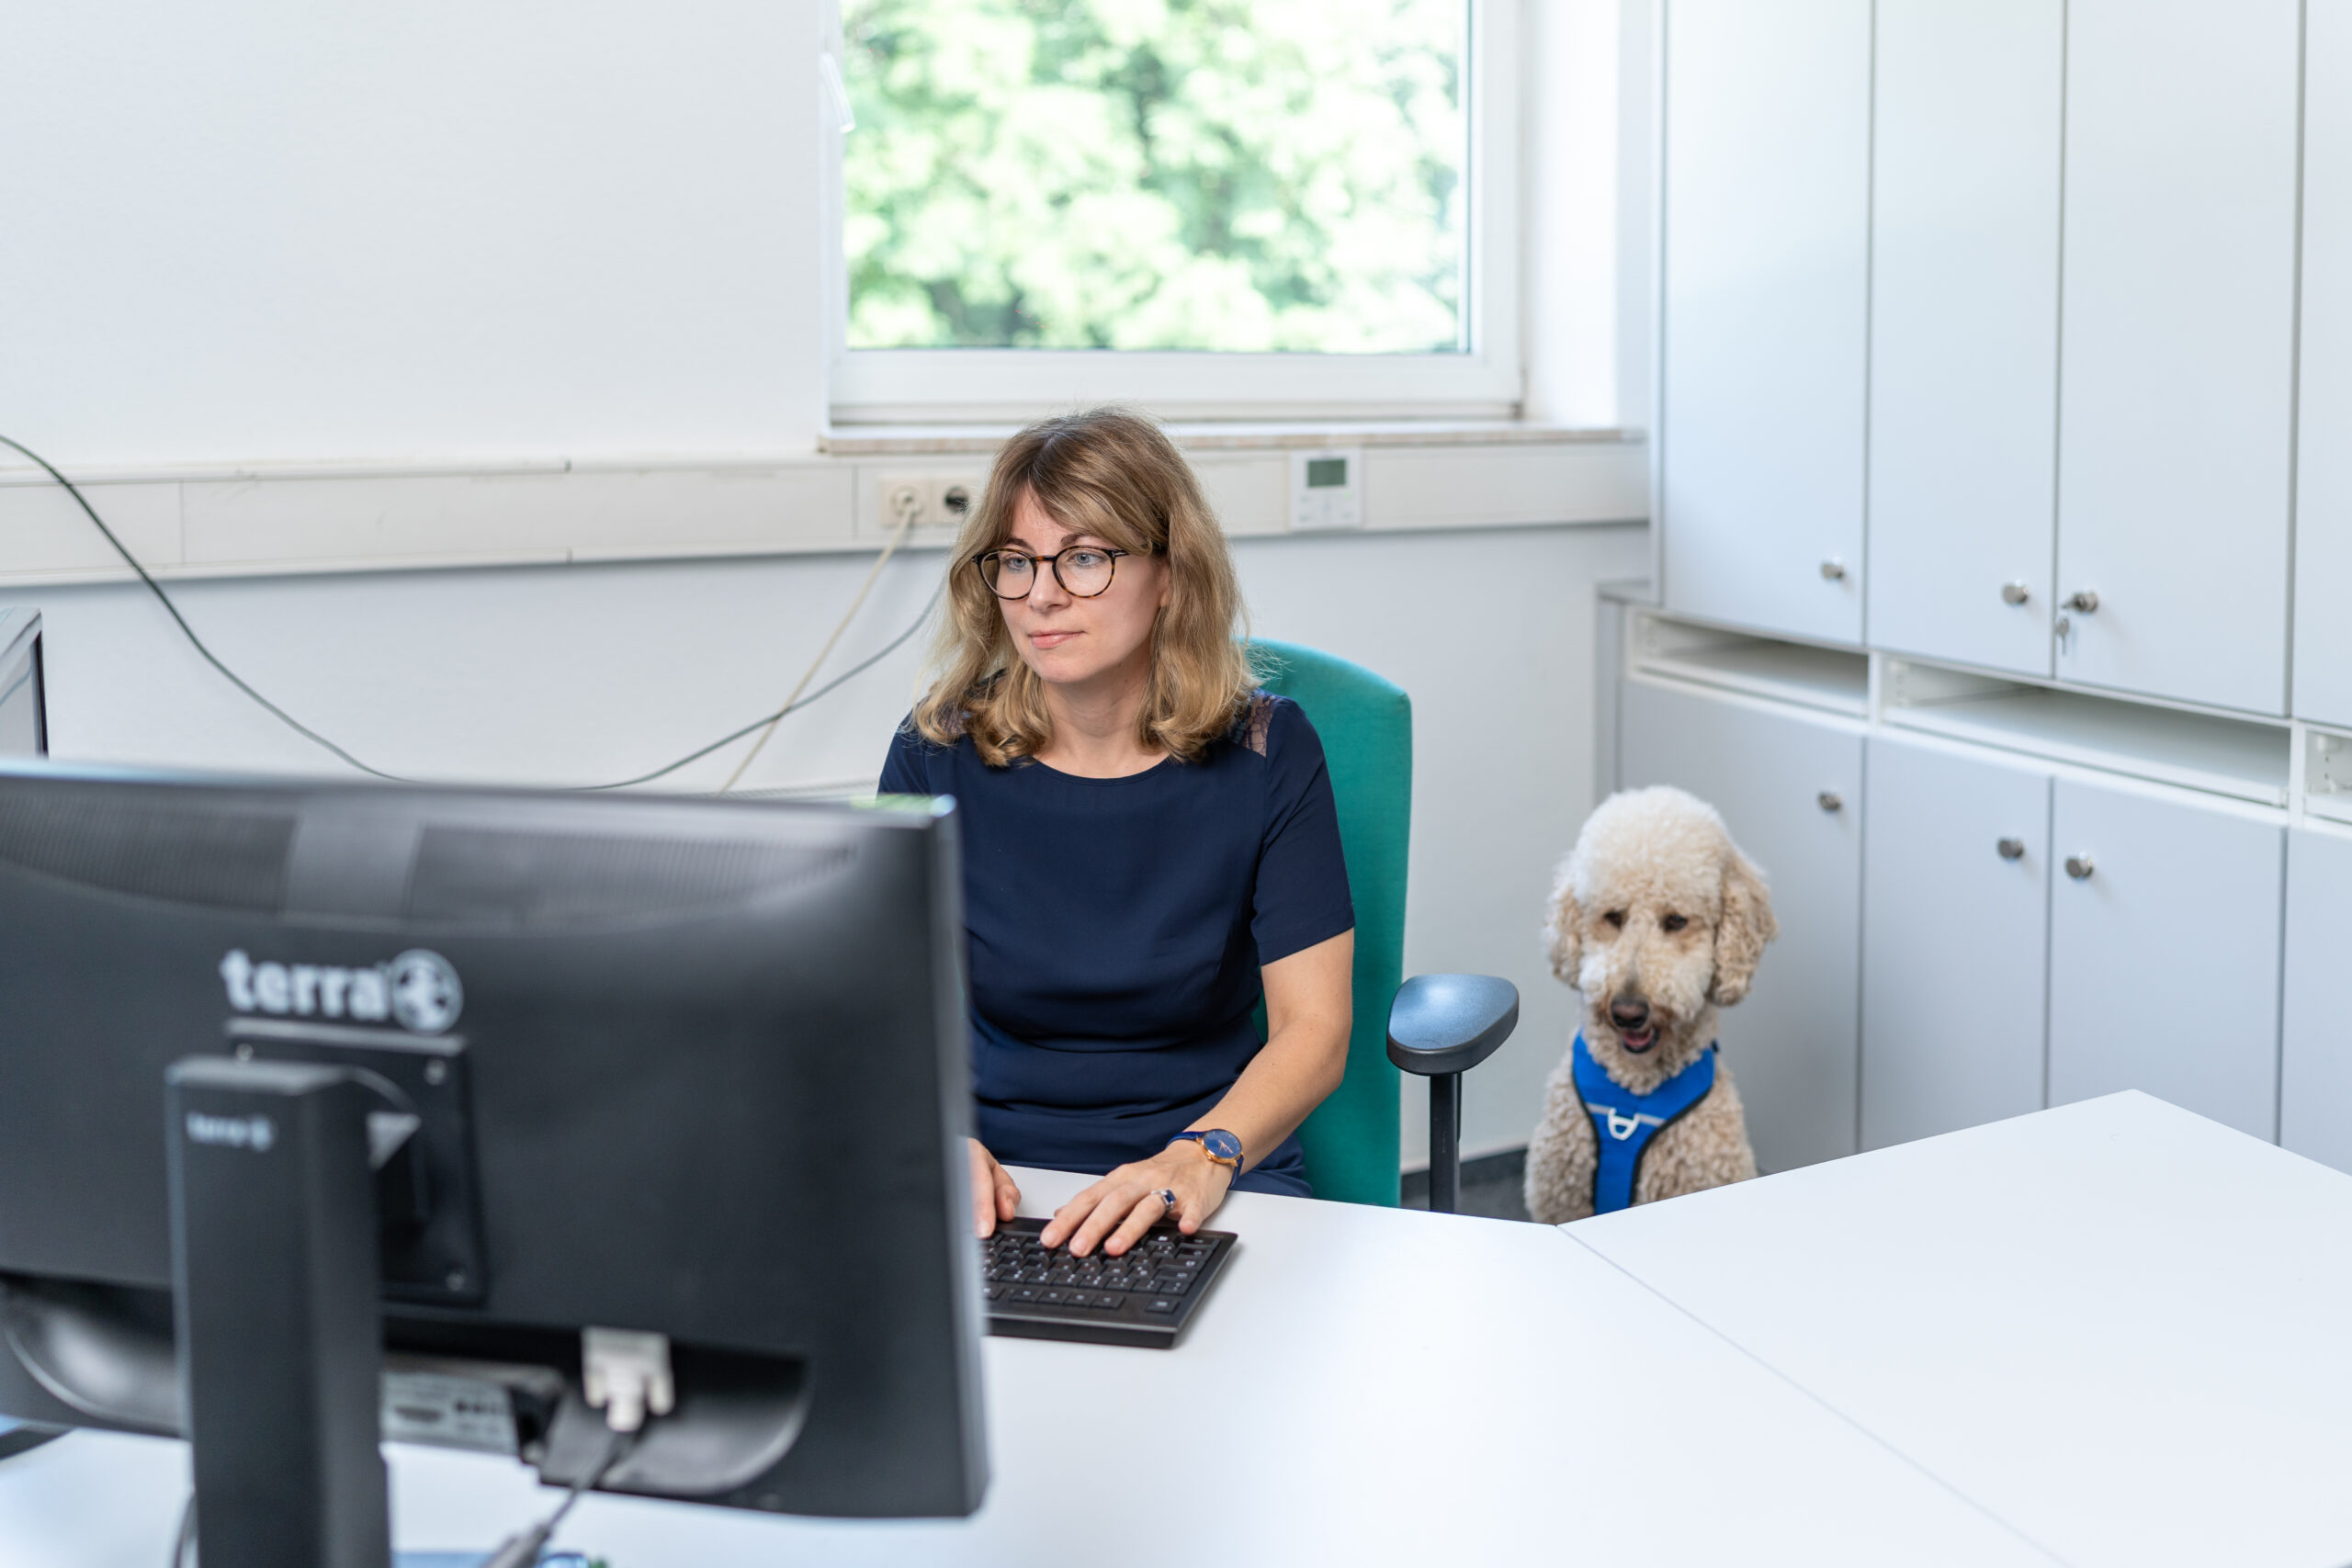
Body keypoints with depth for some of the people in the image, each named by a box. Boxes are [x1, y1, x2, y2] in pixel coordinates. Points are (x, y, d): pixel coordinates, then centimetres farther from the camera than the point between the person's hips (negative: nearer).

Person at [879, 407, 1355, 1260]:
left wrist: (1203, 1157, -25)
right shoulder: (936, 753, 0)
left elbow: (1314, 1028, -7)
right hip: (995, 1175, 2)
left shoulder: (1264, 751, -3)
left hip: (1227, 1172, -2)